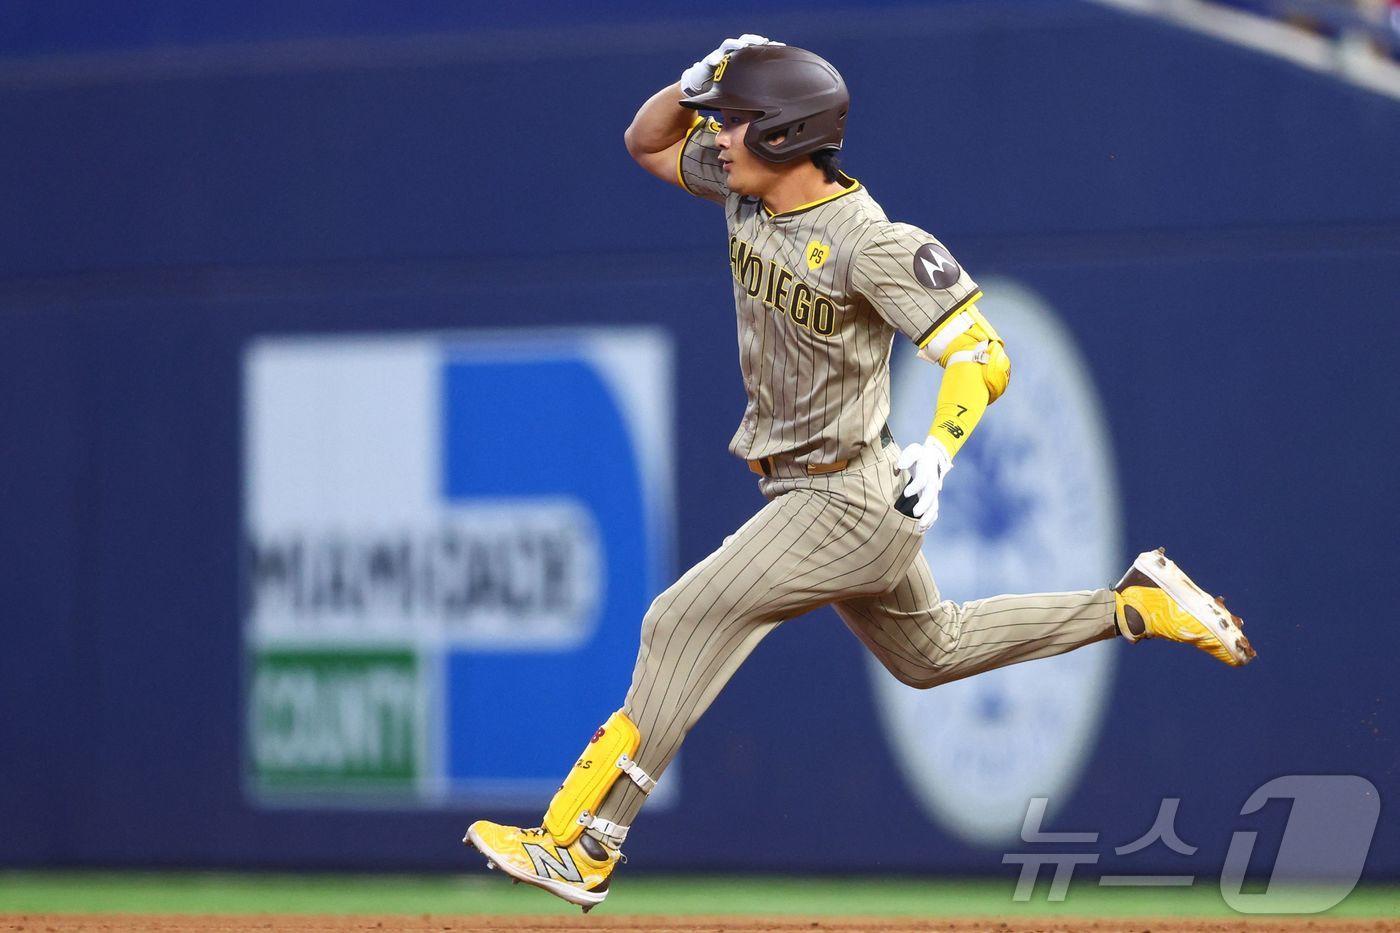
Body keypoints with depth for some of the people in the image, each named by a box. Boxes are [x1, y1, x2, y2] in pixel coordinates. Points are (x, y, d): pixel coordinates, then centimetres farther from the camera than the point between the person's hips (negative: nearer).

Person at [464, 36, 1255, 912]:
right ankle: (1139, 605, 30)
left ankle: (581, 849, -17)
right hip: (809, 492, 10)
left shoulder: (871, 243, -24)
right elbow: (647, 142, 15)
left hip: (848, 501, -10)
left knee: (688, 621, -16)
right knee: (931, 651, 24)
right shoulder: (748, 196, 0)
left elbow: (983, 355, -27)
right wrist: (699, 82, -7)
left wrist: (937, 451, -45)